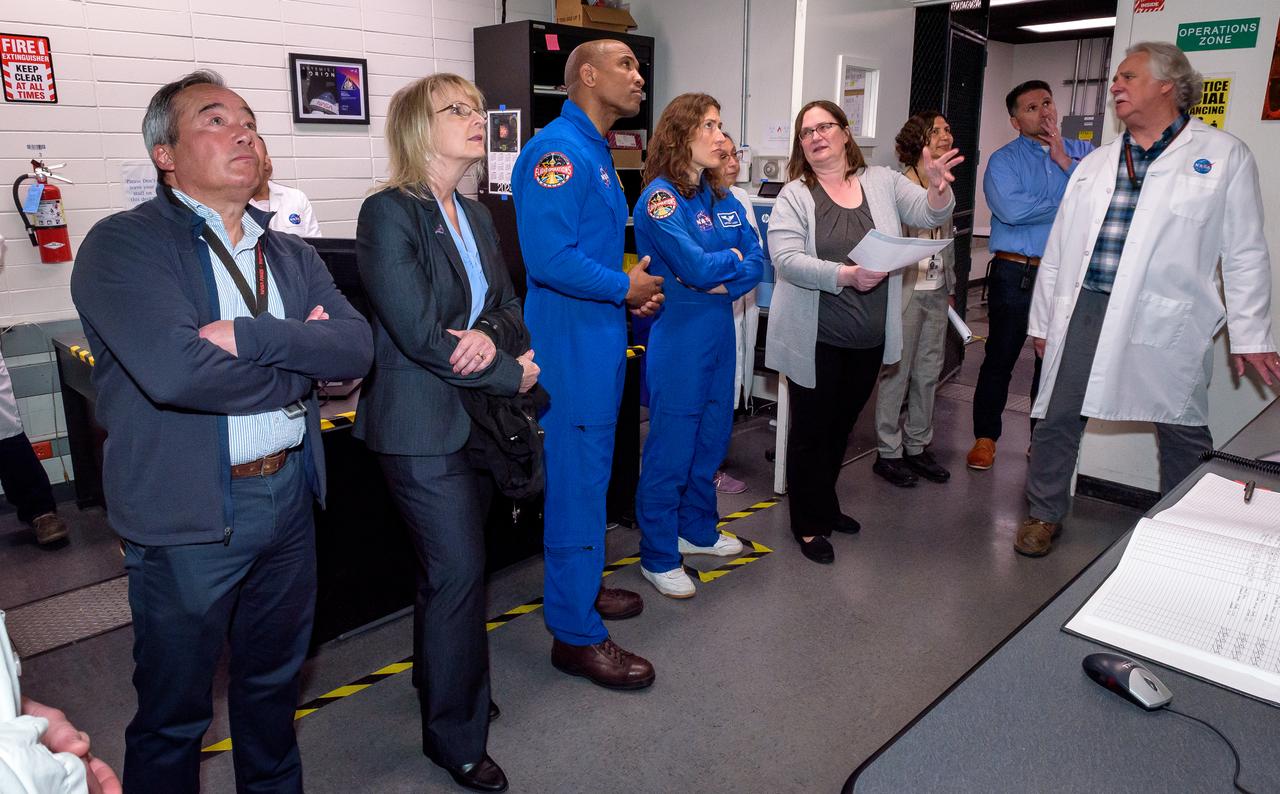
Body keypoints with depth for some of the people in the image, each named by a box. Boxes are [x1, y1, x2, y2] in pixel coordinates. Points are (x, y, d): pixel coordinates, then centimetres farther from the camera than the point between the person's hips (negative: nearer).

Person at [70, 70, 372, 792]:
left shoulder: (293, 256, 9)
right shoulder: (123, 245, -10)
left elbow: (358, 347, -7)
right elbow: (175, 371, -26)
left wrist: (253, 336, -22)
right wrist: (300, 359, -13)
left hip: (290, 495, 6)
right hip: (189, 512, -5)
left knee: (275, 680, 24)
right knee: (175, 713, 14)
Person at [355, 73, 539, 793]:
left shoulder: (476, 215, 11)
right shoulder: (389, 213, -13)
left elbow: (512, 306, 8)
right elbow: (420, 334, -21)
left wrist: (492, 334, -15)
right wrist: (513, 374, -14)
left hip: (476, 418, 7)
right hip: (423, 424, -7)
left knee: (451, 567, 19)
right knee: (460, 572, -1)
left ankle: (442, 684, 40)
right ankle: (456, 735, 19)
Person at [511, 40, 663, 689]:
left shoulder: (596, 154, 17)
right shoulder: (557, 150, -16)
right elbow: (549, 258, -26)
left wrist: (631, 289, 8)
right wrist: (626, 287, -14)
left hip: (601, 339, 10)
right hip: (571, 342, -10)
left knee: (590, 471, 19)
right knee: (577, 481, -3)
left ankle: (578, 585, 37)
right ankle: (576, 634, 10)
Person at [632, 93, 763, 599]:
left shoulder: (722, 198, 11)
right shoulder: (660, 198, -13)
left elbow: (756, 261, 4)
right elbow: (697, 268, -22)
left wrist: (723, 284, -15)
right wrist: (735, 257, -4)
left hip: (718, 330, 8)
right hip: (677, 336, -8)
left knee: (712, 438, 17)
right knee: (671, 447, 0)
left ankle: (697, 529, 36)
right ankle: (658, 558, 14)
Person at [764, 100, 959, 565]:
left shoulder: (883, 182, 6)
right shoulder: (794, 196, -6)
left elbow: (927, 215, 0)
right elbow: (786, 259, -17)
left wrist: (938, 190, -22)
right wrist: (844, 275, -30)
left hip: (869, 336, 4)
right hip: (816, 339, -4)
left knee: (841, 426, 19)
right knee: (811, 430, 6)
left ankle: (825, 505, 38)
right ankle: (808, 523, 21)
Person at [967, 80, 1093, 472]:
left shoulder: (1082, 152, 9)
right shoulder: (1003, 160, -1)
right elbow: (1011, 209, -20)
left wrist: (1065, 161, -12)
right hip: (1016, 274, -3)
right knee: (999, 359, 4)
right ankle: (985, 437, 17)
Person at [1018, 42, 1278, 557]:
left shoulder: (1223, 156, 3)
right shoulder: (1096, 164, 13)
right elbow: (1059, 248, 13)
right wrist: (1043, 319, 12)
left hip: (1166, 320, -3)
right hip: (1085, 309, 3)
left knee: (1183, 434, 8)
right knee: (1057, 418, 5)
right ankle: (1045, 514, 23)